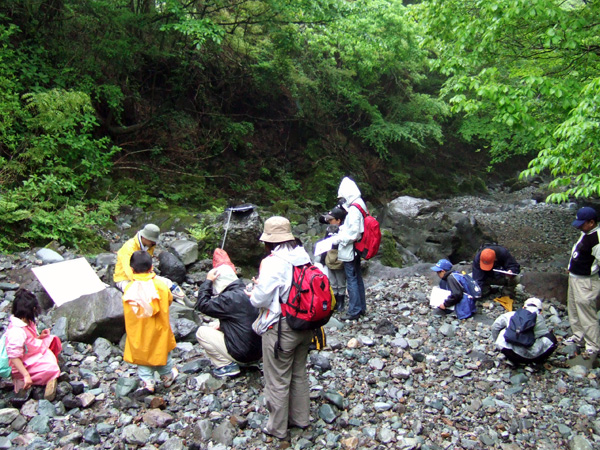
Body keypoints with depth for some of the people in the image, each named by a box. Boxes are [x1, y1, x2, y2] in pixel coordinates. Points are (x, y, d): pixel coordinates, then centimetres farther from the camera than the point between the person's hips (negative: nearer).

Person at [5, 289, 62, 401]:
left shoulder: (26, 322, 0)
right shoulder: (16, 331, -30)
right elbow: (14, 357, -34)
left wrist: (40, 337, -2)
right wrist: (26, 375, -34)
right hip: (24, 366, -10)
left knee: (54, 340, 7)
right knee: (52, 370, -26)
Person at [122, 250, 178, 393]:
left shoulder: (129, 288, -13)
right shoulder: (160, 285, -15)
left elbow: (128, 312, -1)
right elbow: (169, 300, 2)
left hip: (138, 332, 0)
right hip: (157, 328, 0)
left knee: (142, 353, 17)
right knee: (162, 352, 19)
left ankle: (147, 381, 15)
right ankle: (167, 376, 35)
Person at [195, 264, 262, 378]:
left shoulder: (229, 298, -20)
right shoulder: (245, 292, 8)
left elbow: (202, 305, -14)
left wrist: (207, 281, -9)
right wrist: (221, 326, 16)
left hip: (243, 354, -9)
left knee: (201, 332, 0)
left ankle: (227, 366, 0)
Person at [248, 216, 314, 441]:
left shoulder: (272, 263, -22)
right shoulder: (305, 257, -1)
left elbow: (259, 300, -21)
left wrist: (254, 291, 3)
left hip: (280, 329, -7)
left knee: (277, 381, 11)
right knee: (299, 374, 23)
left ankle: (277, 428, 27)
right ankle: (300, 418, 39)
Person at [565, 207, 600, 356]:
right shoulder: (585, 234, 7)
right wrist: (572, 267, 20)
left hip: (586, 282, -10)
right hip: (574, 278, 10)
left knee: (587, 315, -3)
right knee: (573, 310, 22)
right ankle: (578, 336, 37)